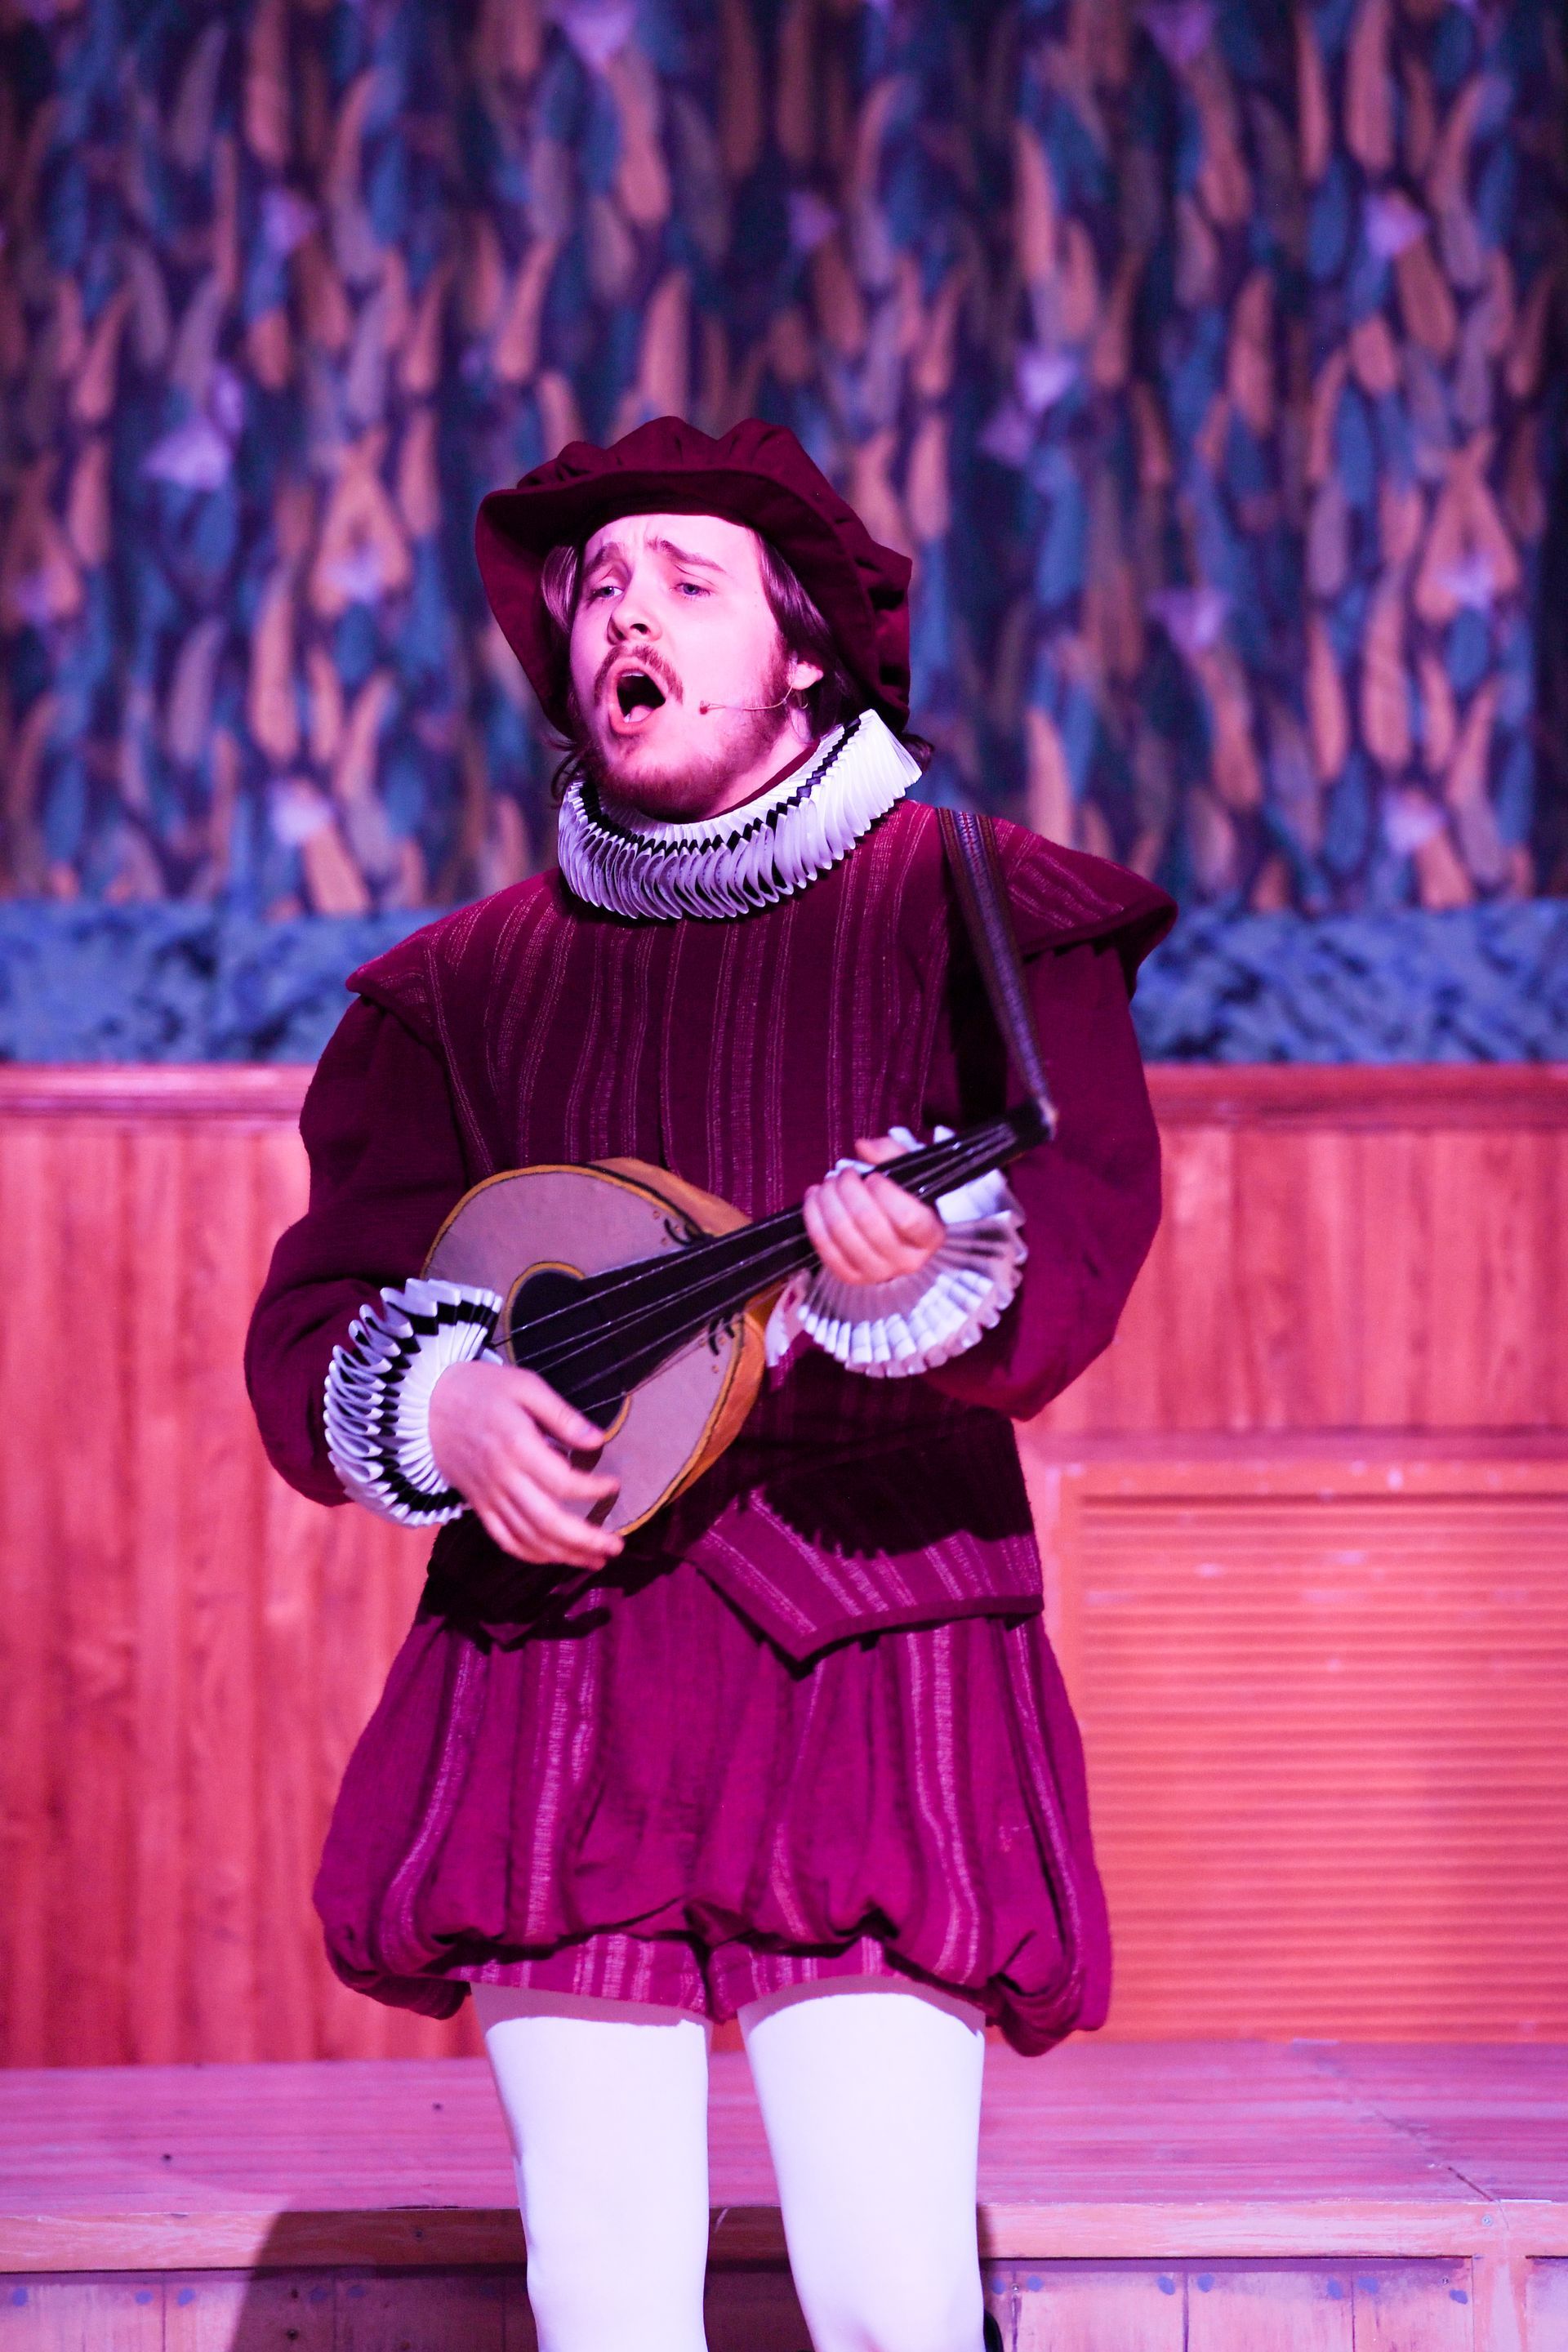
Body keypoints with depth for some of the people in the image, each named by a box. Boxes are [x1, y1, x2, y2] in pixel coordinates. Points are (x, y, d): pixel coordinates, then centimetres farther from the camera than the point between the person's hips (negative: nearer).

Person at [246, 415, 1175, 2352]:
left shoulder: (974, 911, 6)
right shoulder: (467, 985, 15)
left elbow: (1079, 1239, -7)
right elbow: (311, 1328, 13)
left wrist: (926, 1277, -30)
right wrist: (438, 1407, -9)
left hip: (867, 1645, -2)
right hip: (557, 1650, 3)